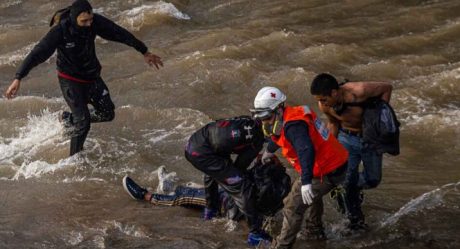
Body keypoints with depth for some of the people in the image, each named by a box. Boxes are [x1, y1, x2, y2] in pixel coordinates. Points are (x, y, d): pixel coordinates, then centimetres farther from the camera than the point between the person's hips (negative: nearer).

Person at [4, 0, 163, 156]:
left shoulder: (95, 22, -16)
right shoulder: (60, 31, -28)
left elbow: (120, 34, -6)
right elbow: (38, 54, -30)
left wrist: (144, 52, 1)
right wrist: (18, 78, -37)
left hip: (92, 77, 6)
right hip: (70, 80, -6)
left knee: (107, 113, 14)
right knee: (83, 123, -11)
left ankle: (69, 119, 34)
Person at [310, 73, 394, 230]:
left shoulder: (358, 91, -36)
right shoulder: (324, 106, -21)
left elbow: (386, 88, -19)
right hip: (347, 139, 1)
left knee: (373, 180, 9)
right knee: (347, 180, -5)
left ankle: (354, 187, 42)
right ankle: (355, 218, 15)